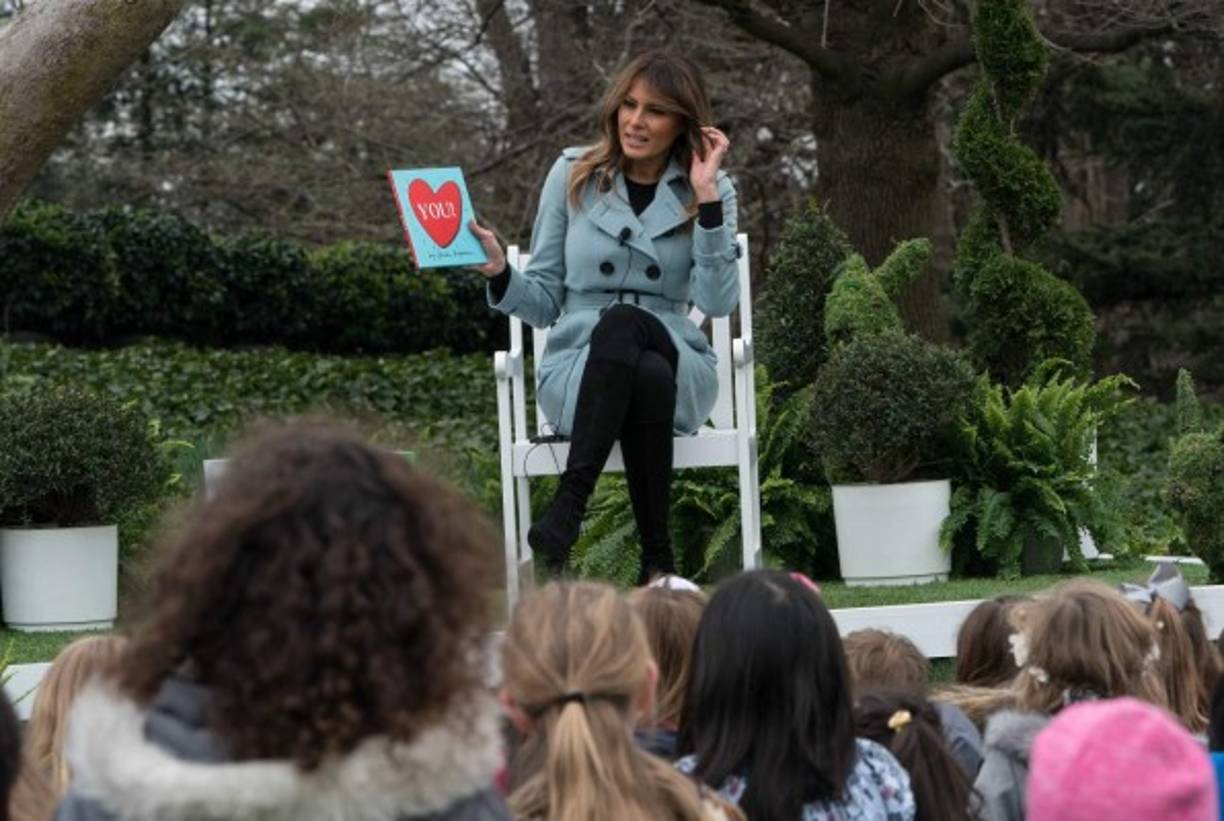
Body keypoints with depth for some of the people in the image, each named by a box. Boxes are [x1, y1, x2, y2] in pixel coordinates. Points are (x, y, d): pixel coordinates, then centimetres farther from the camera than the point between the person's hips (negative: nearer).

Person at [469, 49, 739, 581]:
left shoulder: (709, 190, 7)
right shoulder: (573, 174, 8)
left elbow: (718, 302, -8)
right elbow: (544, 302, 9)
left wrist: (707, 200, -13)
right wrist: (500, 273, -12)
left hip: (677, 368, 0)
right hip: (577, 371, 0)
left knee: (623, 323, -37)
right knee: (647, 380, -37)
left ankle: (566, 511, -41)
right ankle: (657, 558, -36)